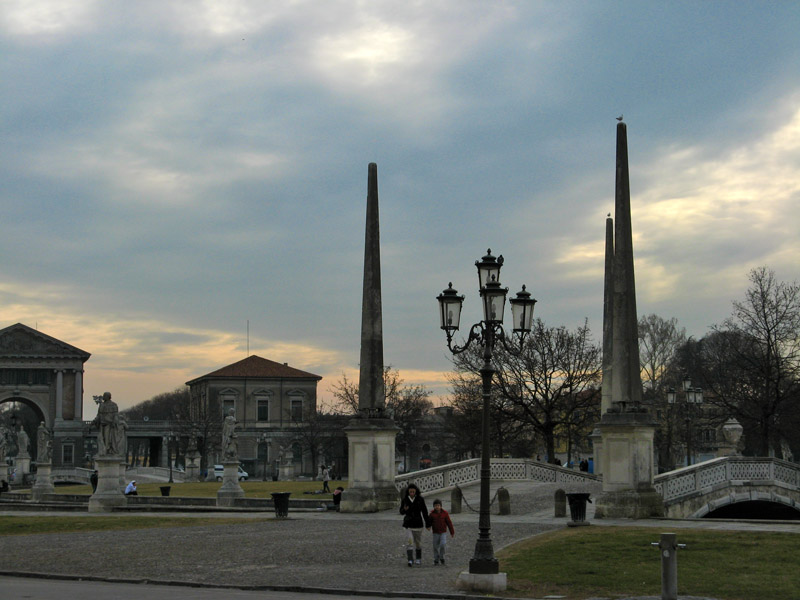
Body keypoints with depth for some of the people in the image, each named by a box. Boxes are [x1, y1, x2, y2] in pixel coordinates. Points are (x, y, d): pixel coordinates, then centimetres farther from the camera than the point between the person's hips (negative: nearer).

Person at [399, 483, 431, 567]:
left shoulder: (420, 499, -6)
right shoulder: (404, 499, -3)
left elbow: (425, 512, -1)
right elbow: (401, 512, 4)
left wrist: (428, 524, 0)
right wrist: (404, 509, -20)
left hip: (418, 523, 0)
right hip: (408, 524, 0)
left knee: (418, 542, 10)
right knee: (409, 541, -14)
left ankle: (419, 559, 28)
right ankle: (410, 560, -19)